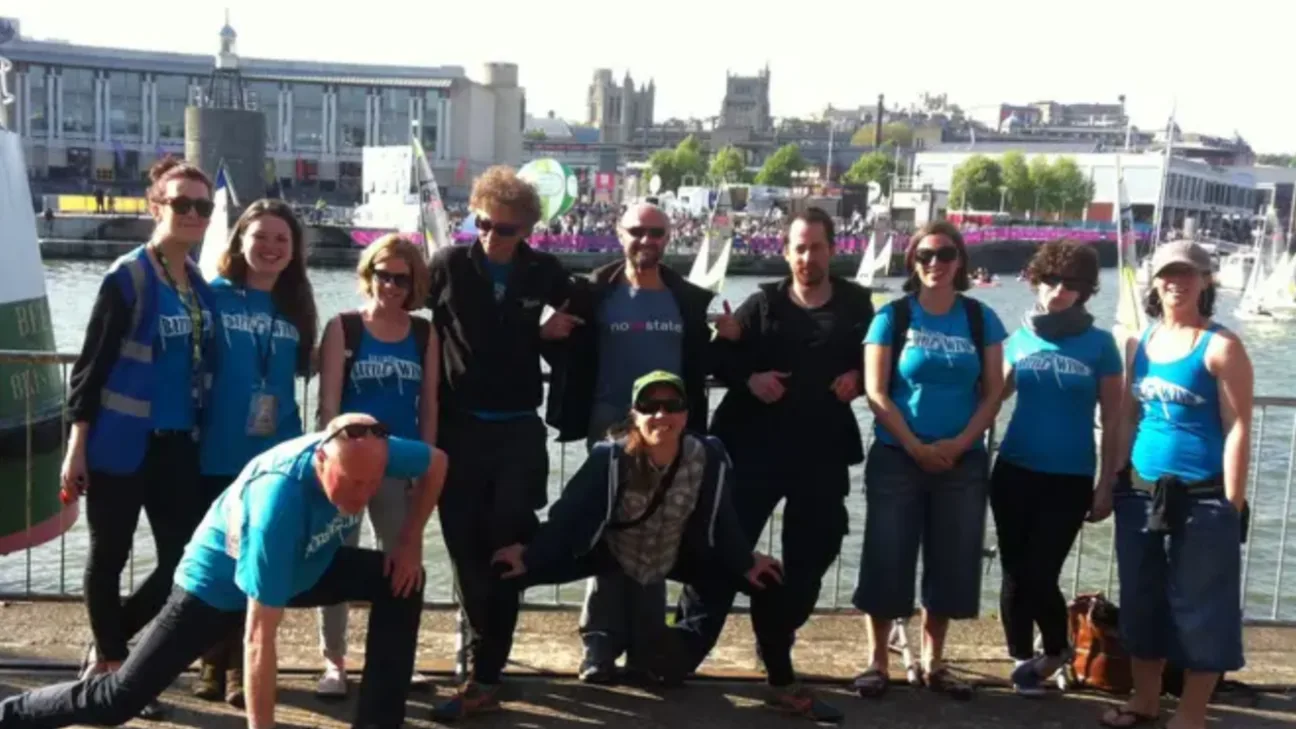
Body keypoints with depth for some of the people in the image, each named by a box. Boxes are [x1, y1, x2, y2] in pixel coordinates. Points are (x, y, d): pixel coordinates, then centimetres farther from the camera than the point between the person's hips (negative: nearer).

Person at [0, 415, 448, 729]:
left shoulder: (369, 457, -27)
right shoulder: (279, 504, -43)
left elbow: (437, 462, -2)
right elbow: (259, 636, -40)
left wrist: (410, 542, -12)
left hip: (305, 569, 6)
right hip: (218, 582, -6)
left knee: (401, 583, -10)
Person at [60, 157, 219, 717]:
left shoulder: (202, 286, 9)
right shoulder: (127, 277, -10)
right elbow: (92, 363, -10)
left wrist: (201, 433, 13)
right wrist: (77, 444, -12)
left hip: (179, 444, 6)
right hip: (121, 444, -6)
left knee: (186, 560, 5)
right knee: (109, 556, 7)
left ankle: (107, 651, 25)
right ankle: (111, 662, 23)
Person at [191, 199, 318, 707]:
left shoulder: (295, 308, 7)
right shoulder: (214, 295, -3)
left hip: (277, 455, 2)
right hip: (218, 452, -2)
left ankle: (243, 666, 16)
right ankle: (214, 661, 22)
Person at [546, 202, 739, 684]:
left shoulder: (688, 299, 5)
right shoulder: (596, 293, -3)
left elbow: (700, 366, 5)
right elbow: (573, 356, -7)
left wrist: (726, 341, -12)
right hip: (611, 425, -2)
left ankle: (645, 646, 18)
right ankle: (601, 644, 7)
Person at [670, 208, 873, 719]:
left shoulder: (856, 305, 4)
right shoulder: (763, 304, 1)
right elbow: (720, 358, 2)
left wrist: (858, 378, -7)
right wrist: (748, 379, -16)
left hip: (823, 452, 2)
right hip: (755, 447, -2)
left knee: (809, 558, 10)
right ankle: (682, 650, 6)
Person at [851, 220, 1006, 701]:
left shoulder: (981, 319, 4)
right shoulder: (892, 317, -2)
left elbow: (993, 393, 2)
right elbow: (876, 393, -6)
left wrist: (957, 445, -11)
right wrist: (916, 447, -13)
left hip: (963, 461, 2)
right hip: (897, 458, -2)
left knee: (952, 564, 7)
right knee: (887, 561, -1)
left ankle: (932, 664, 21)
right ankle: (877, 662, 12)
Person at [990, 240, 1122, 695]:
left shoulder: (1099, 345, -3)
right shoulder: (1020, 339, 3)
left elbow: (1112, 421, -1)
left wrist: (1106, 486, -2)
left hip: (1069, 480, -2)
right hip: (1014, 472, 3)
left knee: (1040, 575, -4)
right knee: (1014, 573, 6)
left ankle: (1057, 651, 24)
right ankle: (1022, 660, 25)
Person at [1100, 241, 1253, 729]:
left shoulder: (1221, 347, -8)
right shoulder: (1140, 343, 9)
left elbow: (1237, 429, -11)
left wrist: (1232, 504, -14)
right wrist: (1112, 482, 10)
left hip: (1201, 497, -6)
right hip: (1141, 493, 6)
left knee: (1199, 607, 2)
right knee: (1141, 600, 14)